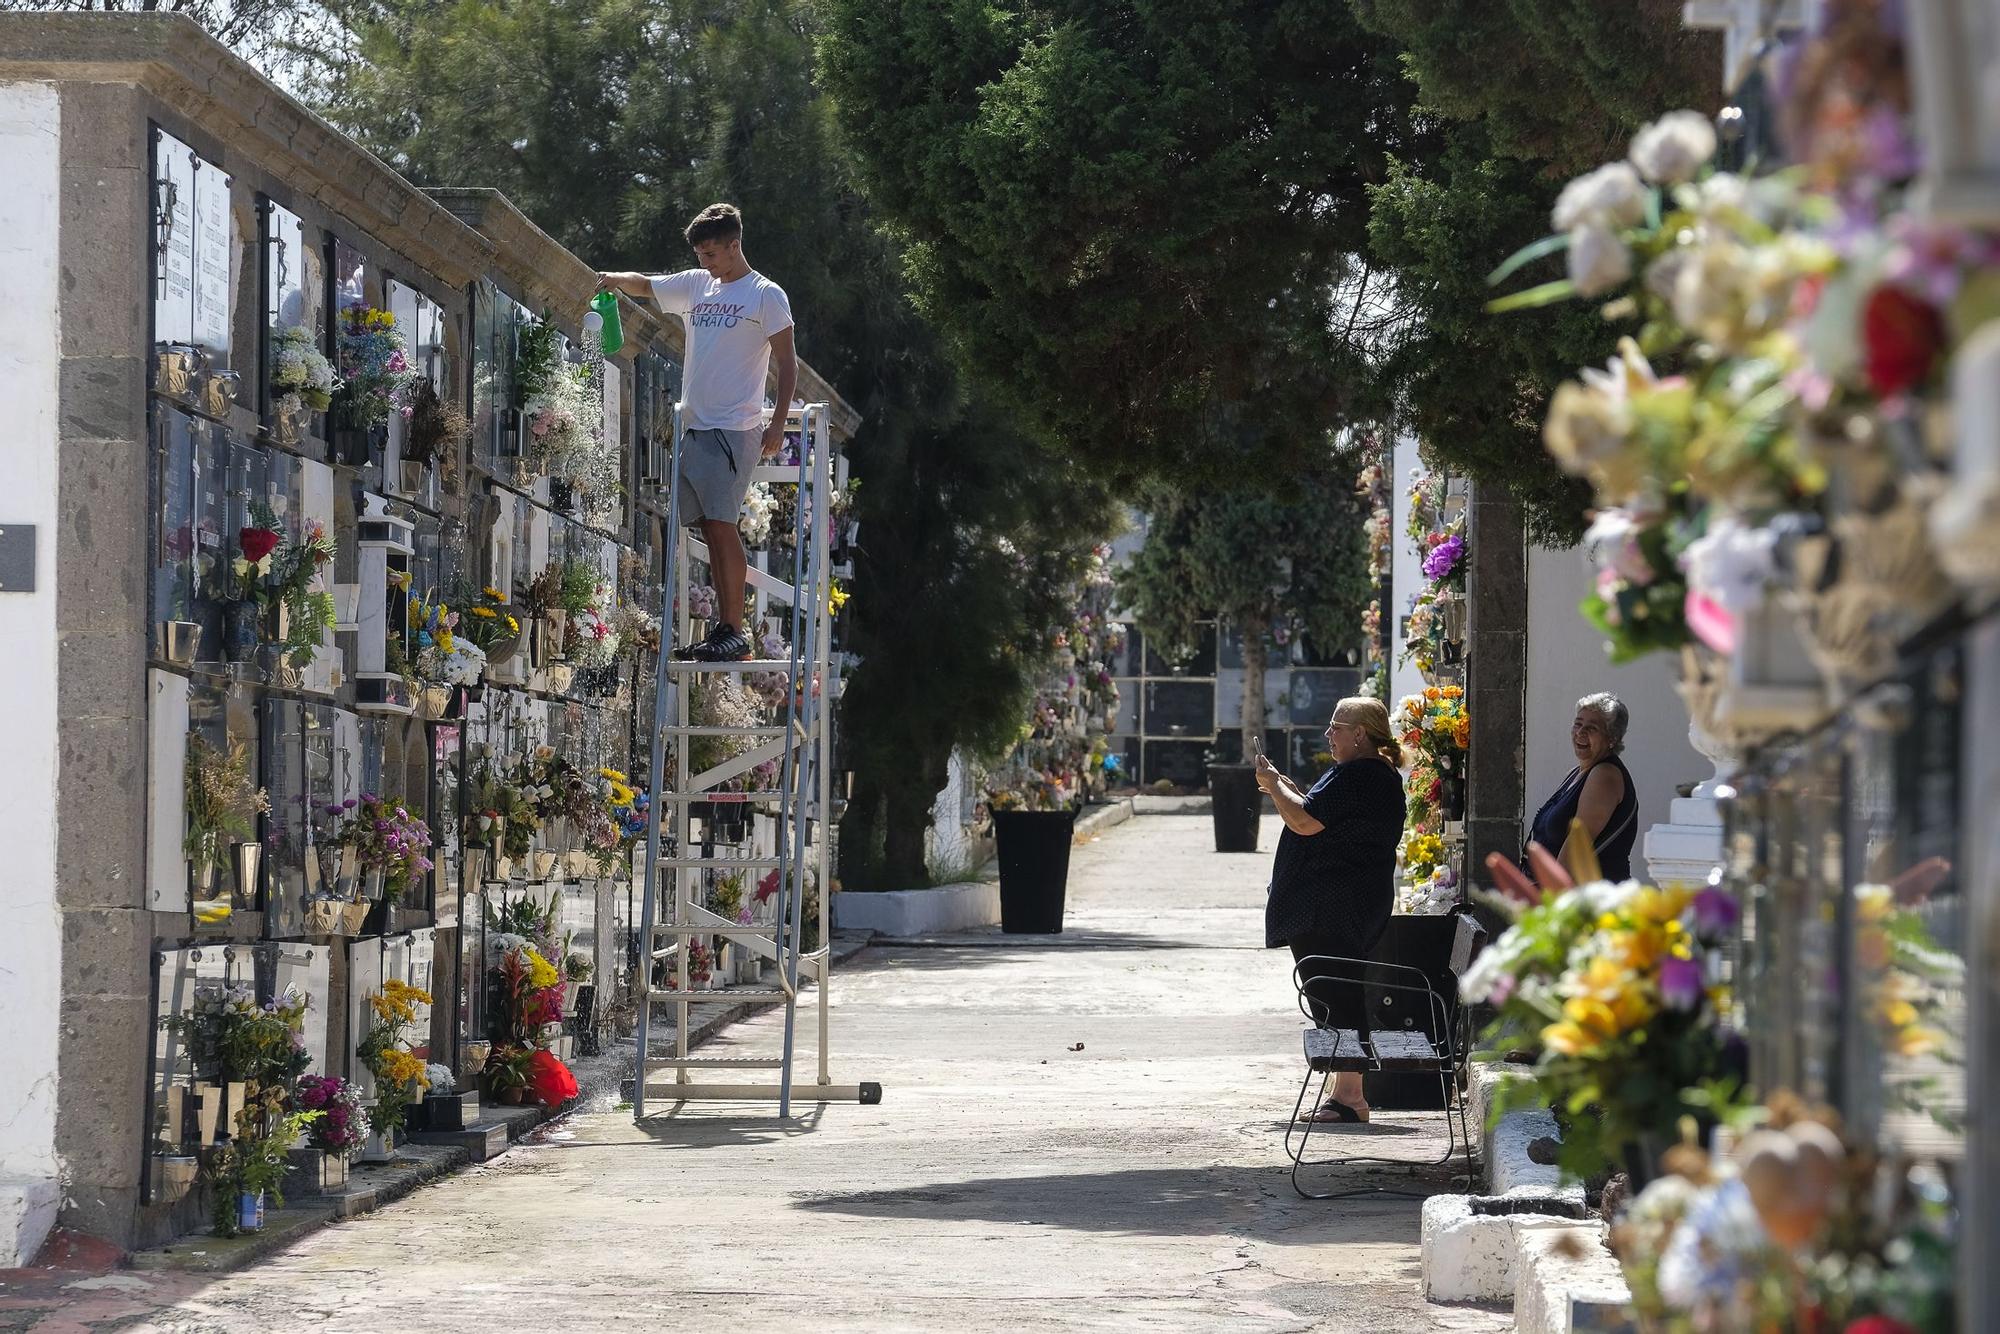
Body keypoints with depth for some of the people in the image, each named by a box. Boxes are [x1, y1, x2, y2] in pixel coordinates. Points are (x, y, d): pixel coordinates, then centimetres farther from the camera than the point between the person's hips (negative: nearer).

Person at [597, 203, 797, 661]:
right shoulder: (695, 285, 15)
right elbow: (644, 286, 18)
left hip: (734, 430, -7)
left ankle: (735, 632, -12)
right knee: (709, 529, 6)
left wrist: (778, 422, -13)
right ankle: (724, 628, 9)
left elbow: (787, 362, -5)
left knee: (722, 525, -13)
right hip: (694, 427, 7)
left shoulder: (766, 296, -3)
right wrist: (617, 279, -5)